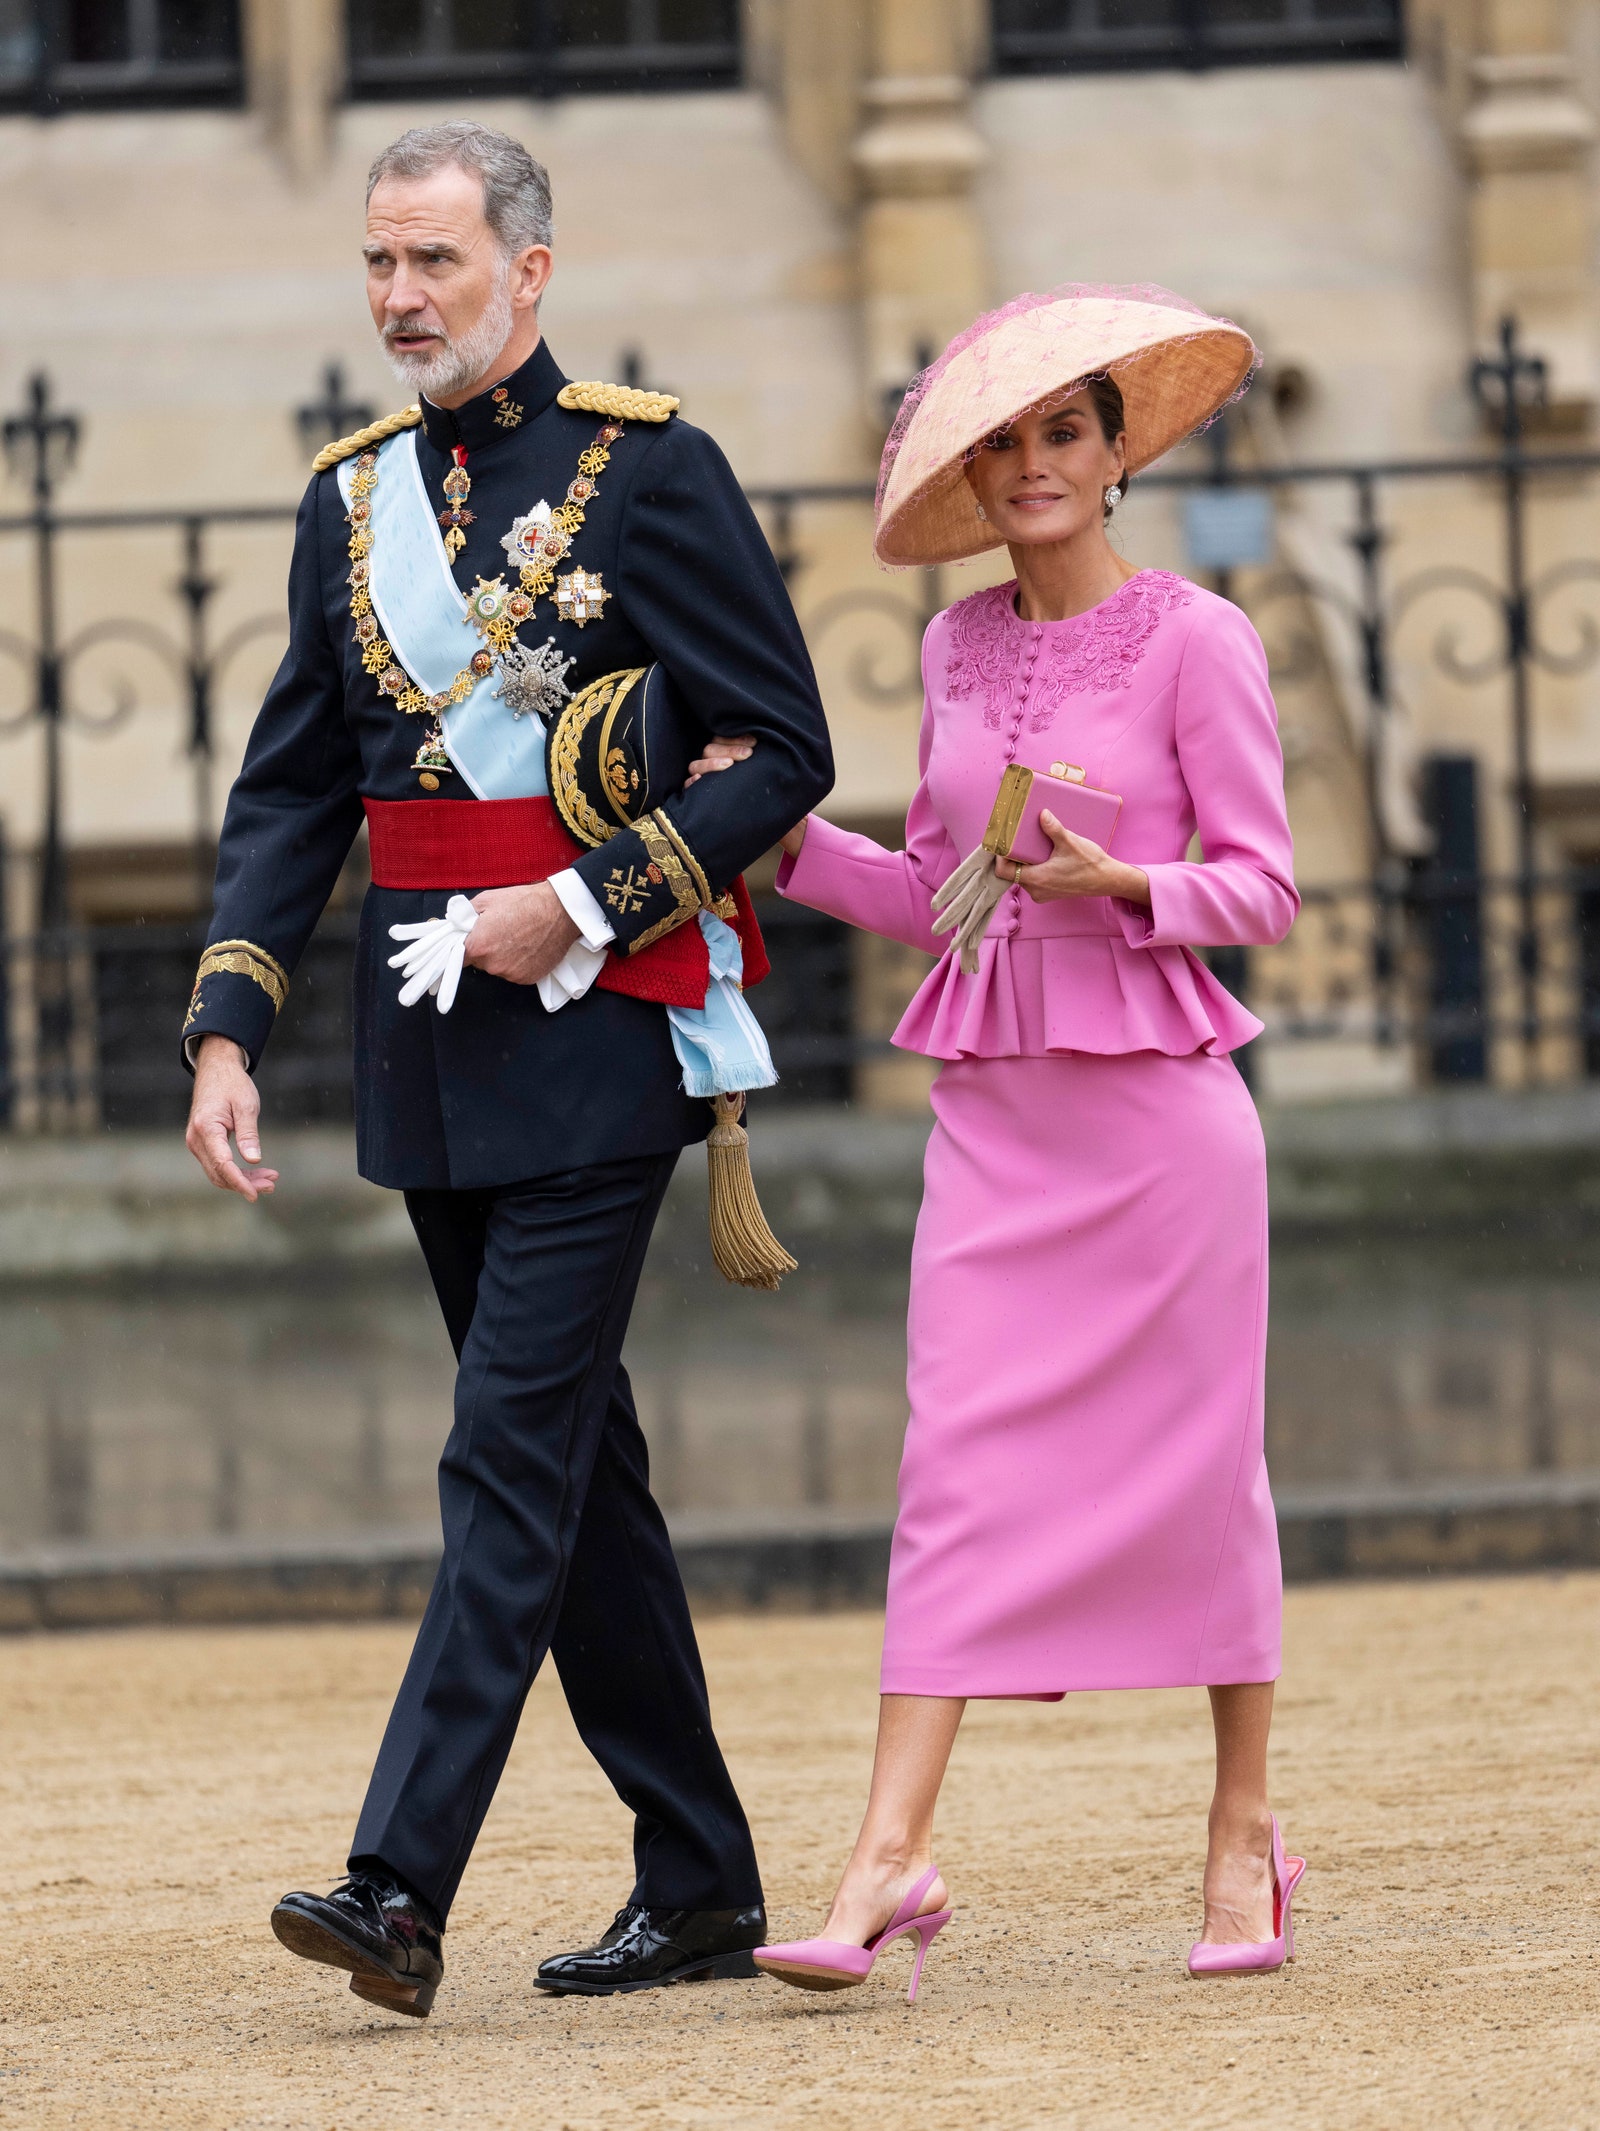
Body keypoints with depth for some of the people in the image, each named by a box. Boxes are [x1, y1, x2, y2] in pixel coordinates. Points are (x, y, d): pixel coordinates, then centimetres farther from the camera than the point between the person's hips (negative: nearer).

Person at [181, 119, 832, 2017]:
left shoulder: (647, 468, -6)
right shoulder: (352, 500, 12)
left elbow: (783, 755, -6)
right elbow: (288, 794, 12)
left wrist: (581, 901, -15)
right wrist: (226, 1031, 0)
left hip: (592, 1036, -7)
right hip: (431, 1063, 7)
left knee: (514, 1454, -12)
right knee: (575, 1467, 12)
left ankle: (402, 1887, -18)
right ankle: (698, 1887, 20)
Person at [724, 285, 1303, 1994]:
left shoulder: (1193, 640, -4)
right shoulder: (958, 649, 11)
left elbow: (1262, 886, -5)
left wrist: (1123, 883, -21)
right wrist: (788, 840, 4)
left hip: (1154, 1098, -4)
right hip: (993, 1100, 4)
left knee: (1195, 1456, 4)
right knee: (958, 1460, -5)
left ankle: (1244, 1835, 18)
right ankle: (890, 1857, -11)